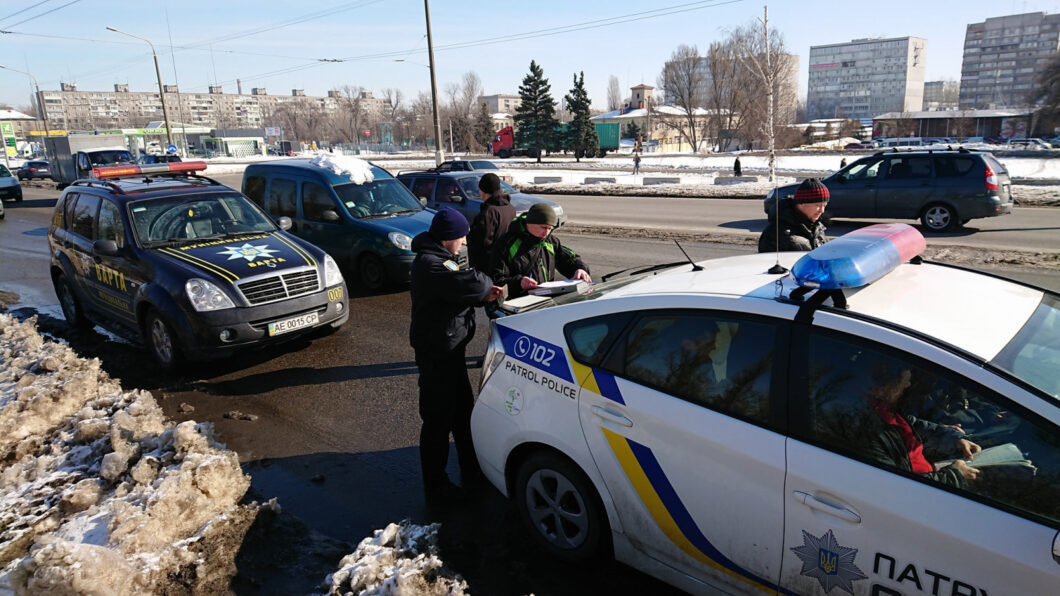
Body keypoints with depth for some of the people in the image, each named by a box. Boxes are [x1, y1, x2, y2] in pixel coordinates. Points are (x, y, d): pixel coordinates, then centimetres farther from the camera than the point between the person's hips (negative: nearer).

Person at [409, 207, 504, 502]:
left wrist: (484, 295, -3)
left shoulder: (438, 258, 12)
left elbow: (457, 293, 15)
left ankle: (472, 472, 36)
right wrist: (487, 283, -11)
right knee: (439, 418, 2)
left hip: (450, 347, 11)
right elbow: (471, 283, -33)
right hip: (436, 352, -11)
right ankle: (435, 486, 17)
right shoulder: (430, 265, -24)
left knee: (463, 410, 20)